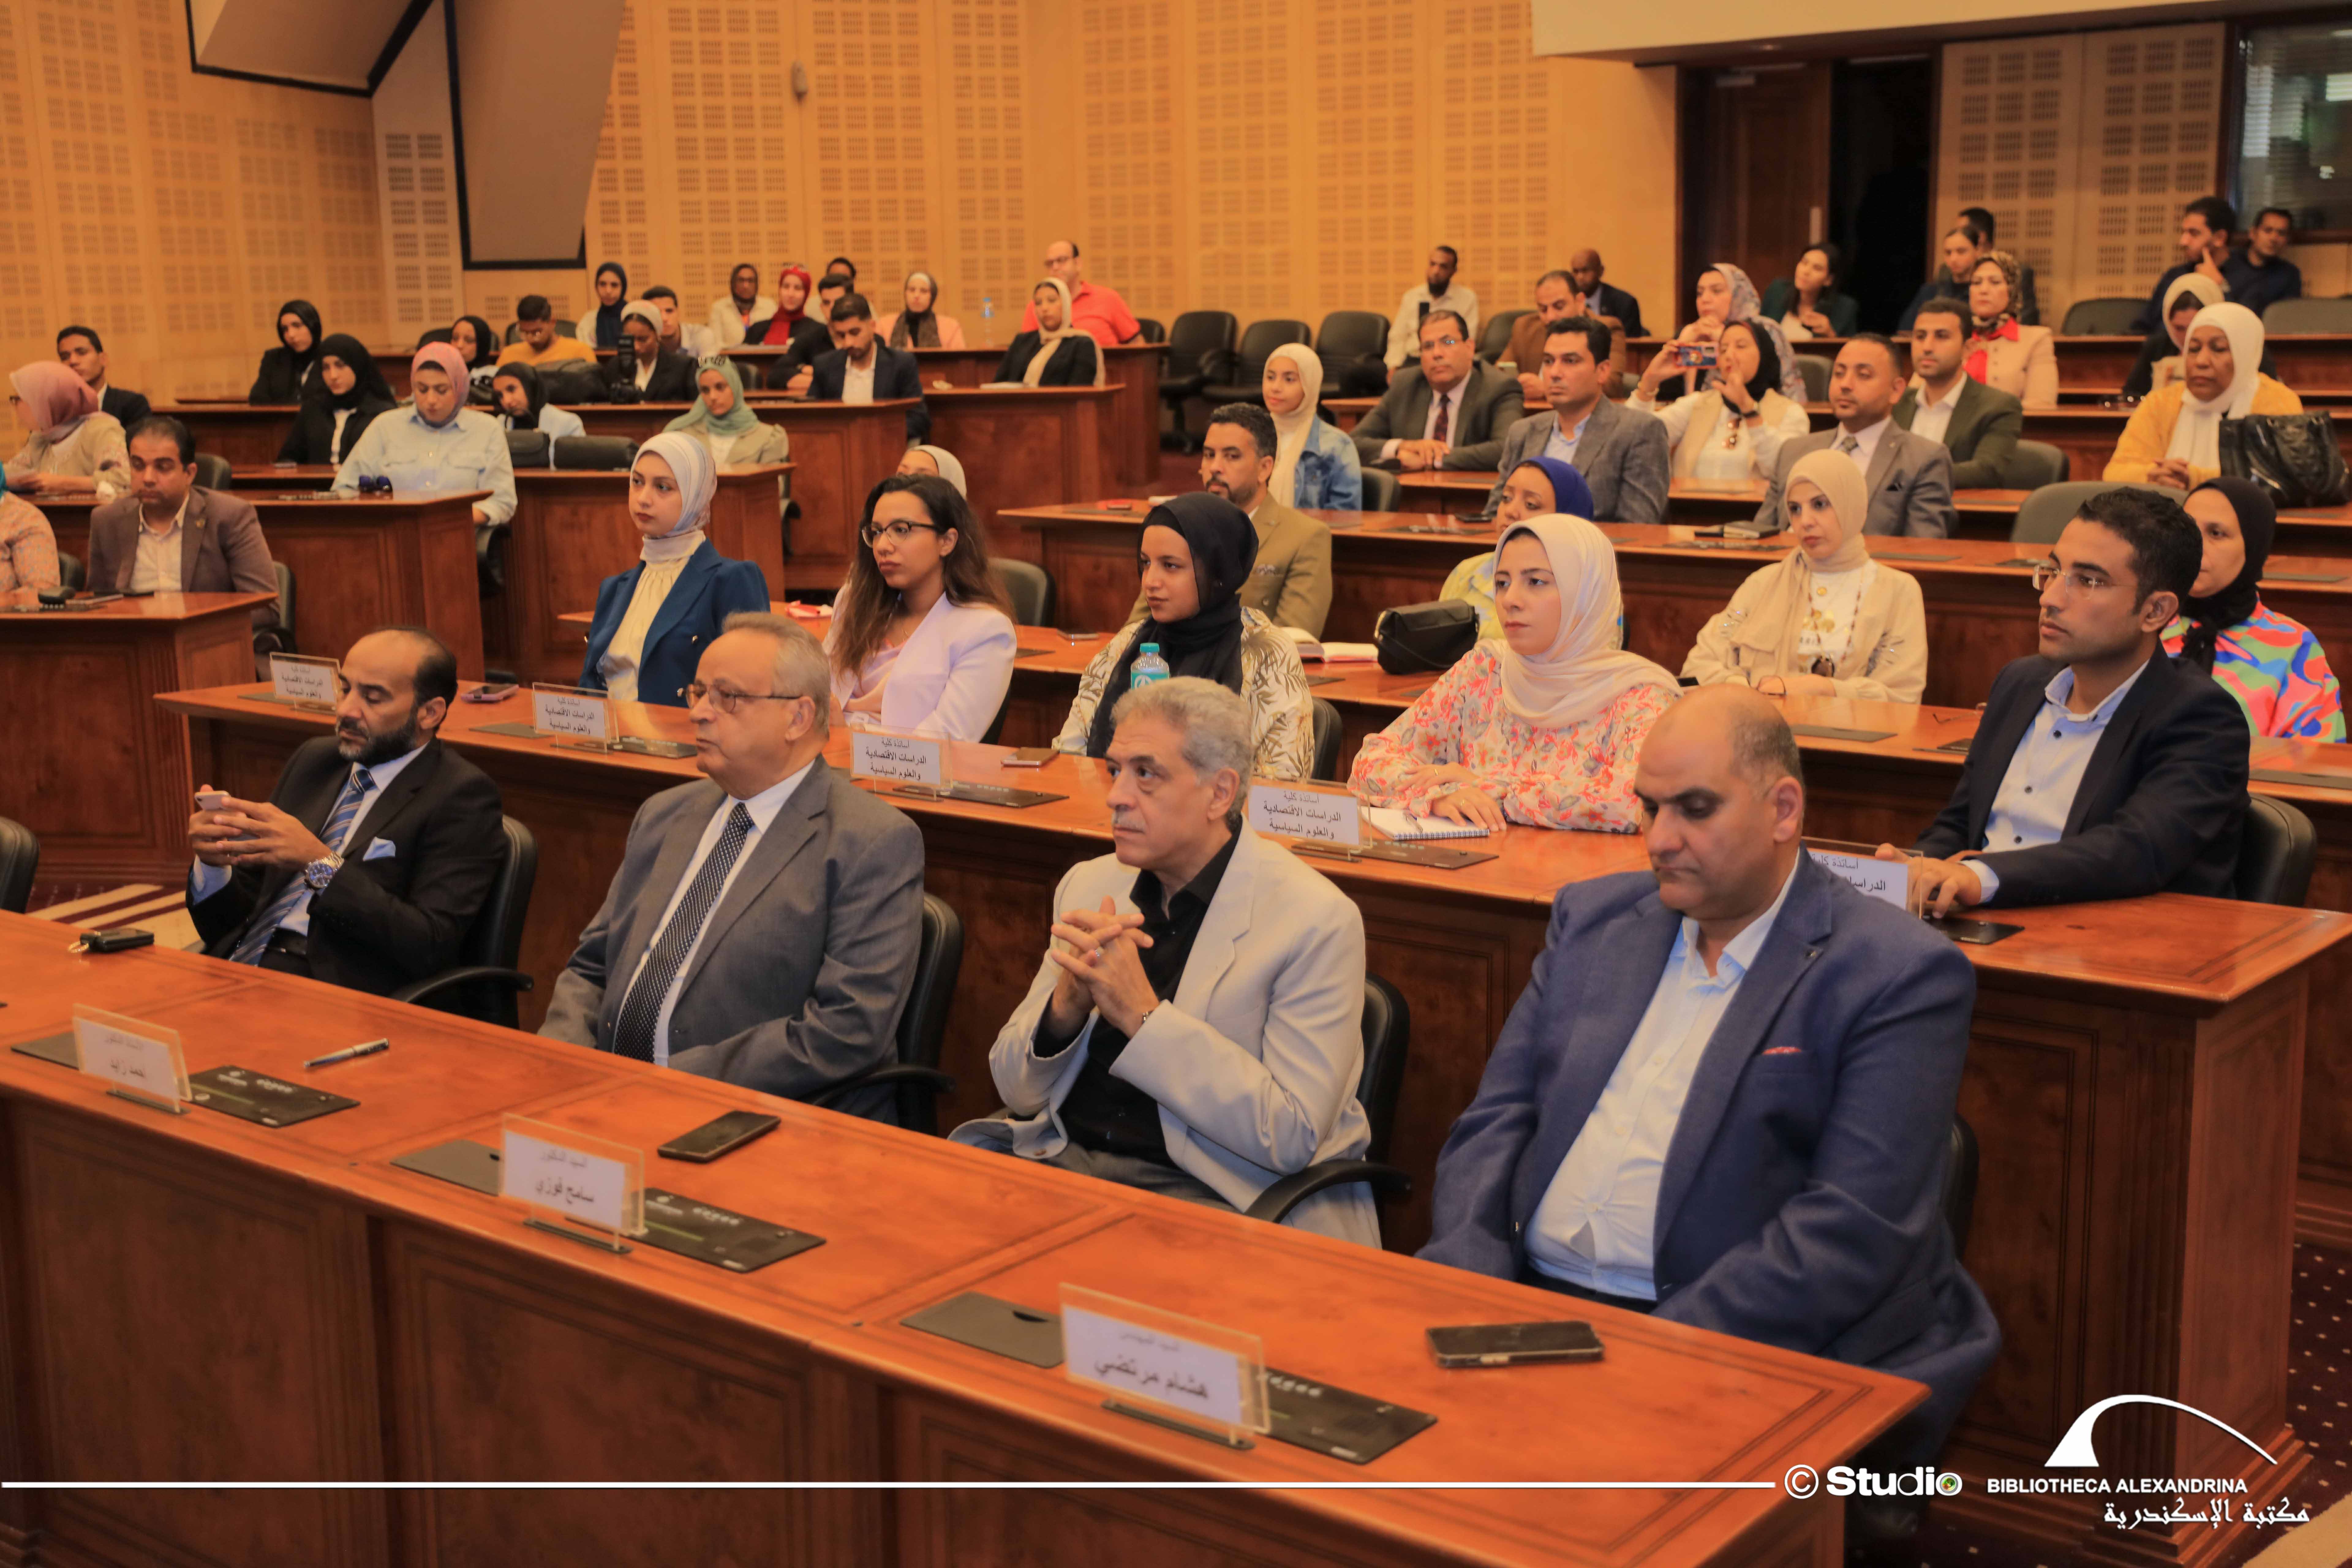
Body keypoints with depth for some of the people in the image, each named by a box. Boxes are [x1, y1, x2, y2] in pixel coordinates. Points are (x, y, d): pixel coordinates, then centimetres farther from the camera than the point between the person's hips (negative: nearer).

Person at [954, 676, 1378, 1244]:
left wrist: (1142, 1015, -19)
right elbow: (1018, 1091, 10)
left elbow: (1291, 1137, -16)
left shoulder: (1317, 919, -9)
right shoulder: (1089, 884, 10)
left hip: (1209, 1191, -5)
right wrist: (1068, 1003, -13)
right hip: (1062, 1153, 5)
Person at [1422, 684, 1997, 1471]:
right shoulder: (1594, 917, 16)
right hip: (1527, 1305, 5)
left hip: (1736, 1347, -5)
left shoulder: (1899, 975, -4)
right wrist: (1470, 1288, -7)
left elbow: (1854, 1232, -13)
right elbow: (1494, 1124, 12)